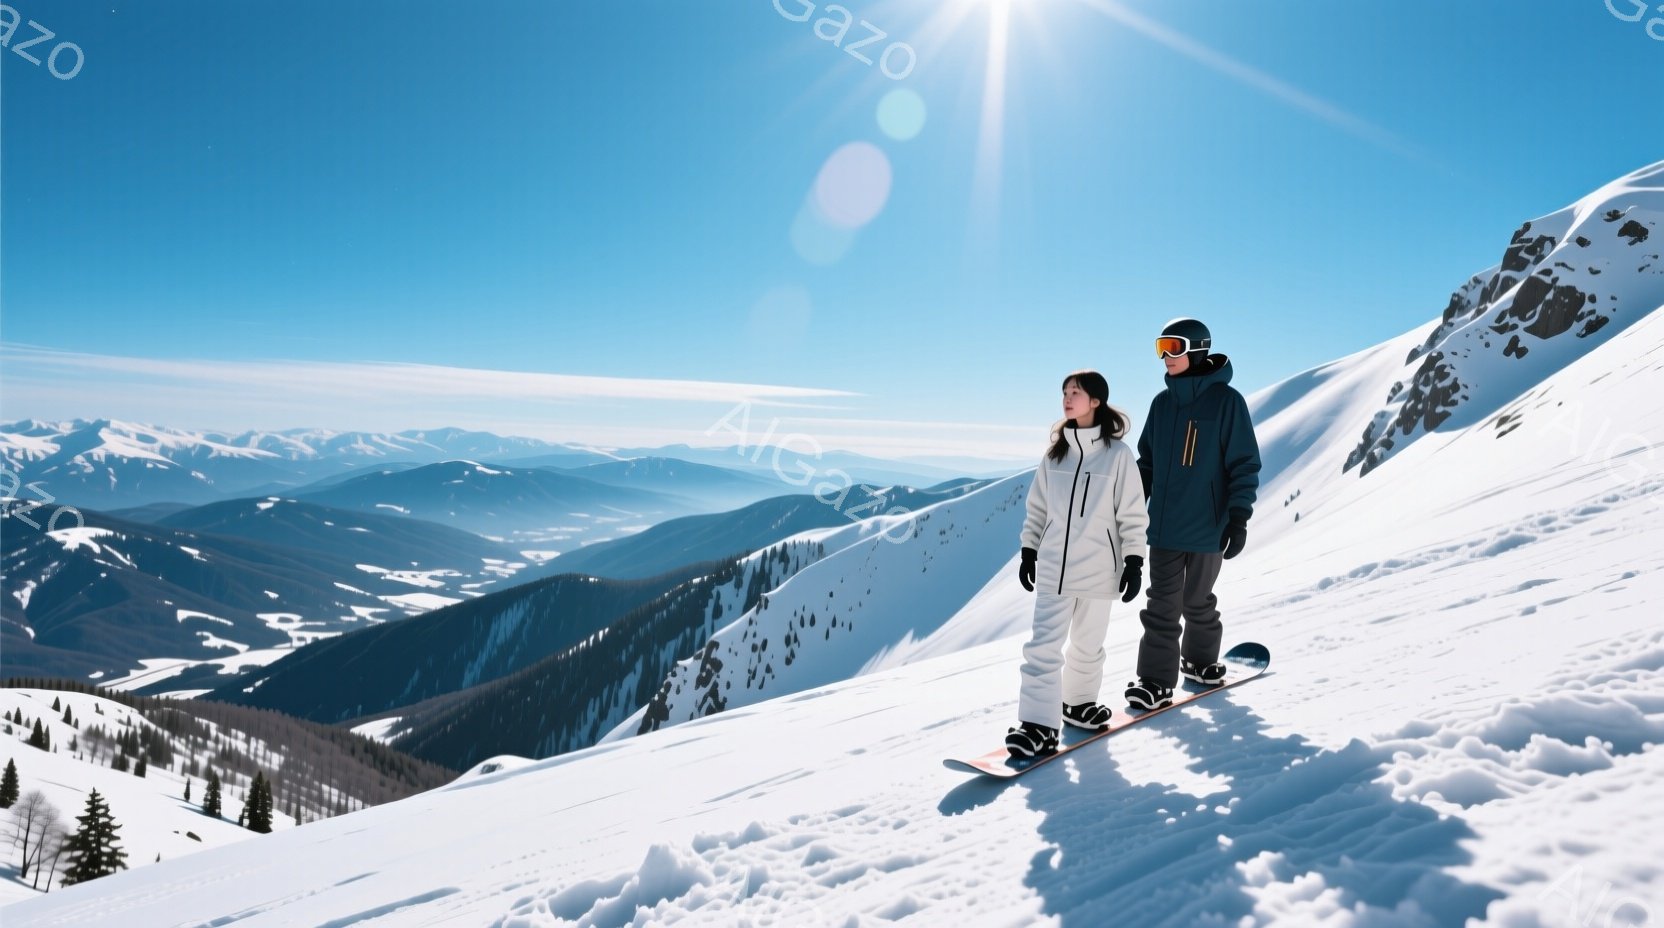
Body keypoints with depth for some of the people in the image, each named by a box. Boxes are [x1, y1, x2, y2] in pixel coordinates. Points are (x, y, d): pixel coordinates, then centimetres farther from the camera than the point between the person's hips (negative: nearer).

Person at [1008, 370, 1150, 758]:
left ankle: (1078, 702, 33)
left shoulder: (1118, 454, -6)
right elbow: (1037, 507, 11)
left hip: (1097, 568, -2)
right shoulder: (1055, 453, 4)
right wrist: (1029, 550, 11)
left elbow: (1132, 514, -4)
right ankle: (1039, 724, -4)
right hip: (1053, 565, 2)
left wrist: (1134, 561, -7)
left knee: (1087, 644, 12)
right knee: (1044, 645, -5)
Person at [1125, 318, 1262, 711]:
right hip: (1164, 526, 4)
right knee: (1162, 603, 2)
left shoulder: (1225, 400, -7)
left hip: (1207, 527, -3)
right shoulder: (1162, 403, 7)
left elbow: (1244, 464, -8)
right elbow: (1146, 461, 14)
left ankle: (1199, 660, 34)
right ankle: (1156, 678, 6)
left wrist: (1239, 517, -12)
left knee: (1197, 600, 12)